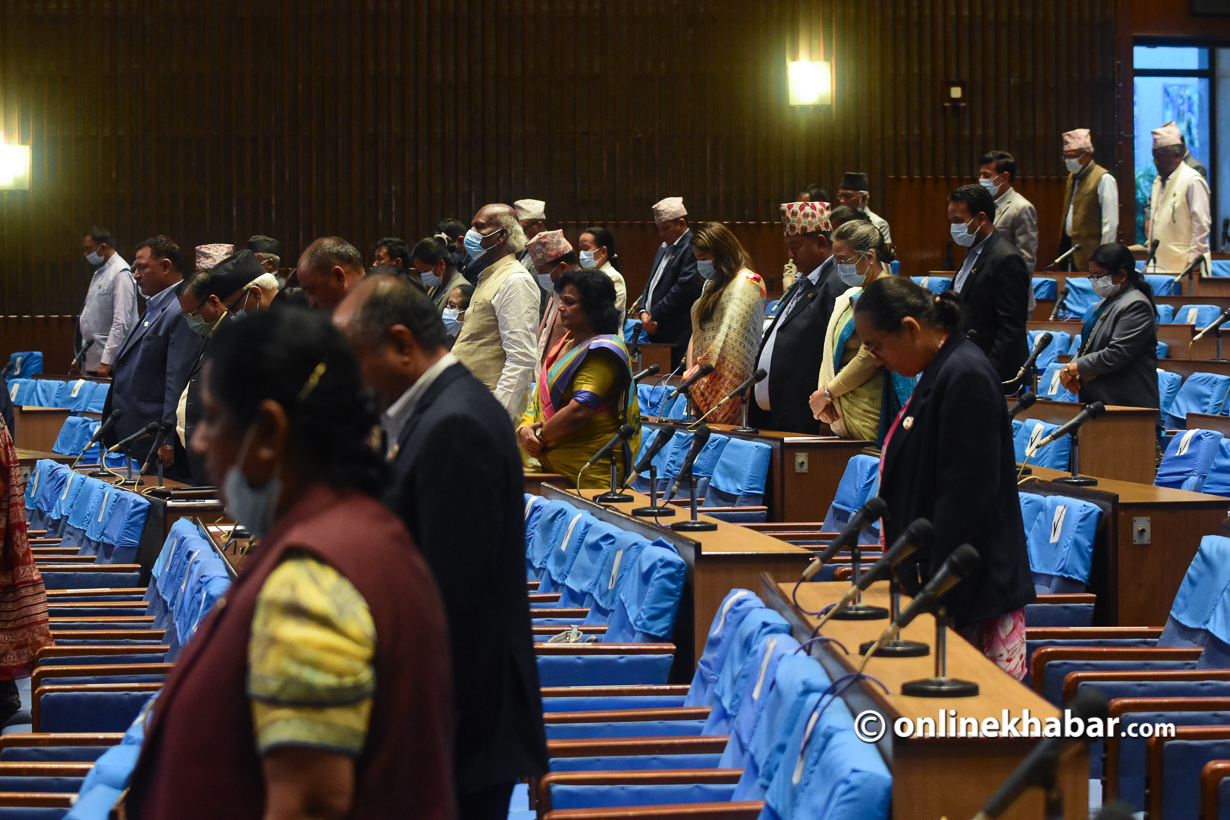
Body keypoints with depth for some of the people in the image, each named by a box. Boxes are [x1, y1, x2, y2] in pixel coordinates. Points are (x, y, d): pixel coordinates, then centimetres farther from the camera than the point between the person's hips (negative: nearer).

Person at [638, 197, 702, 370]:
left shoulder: (693, 248, -11)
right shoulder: (663, 249, 22)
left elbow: (686, 288, -19)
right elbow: (651, 282, 23)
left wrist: (655, 316, -15)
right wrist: (644, 312, 3)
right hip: (656, 334, 9)